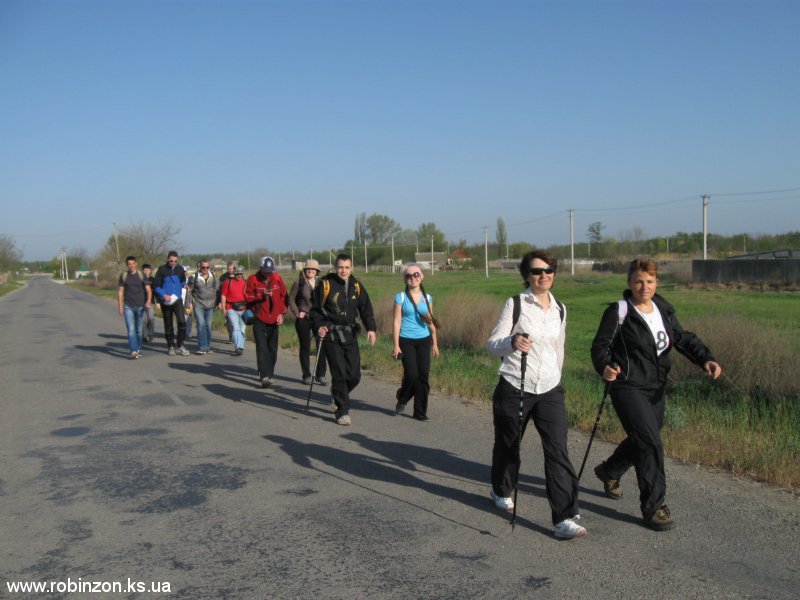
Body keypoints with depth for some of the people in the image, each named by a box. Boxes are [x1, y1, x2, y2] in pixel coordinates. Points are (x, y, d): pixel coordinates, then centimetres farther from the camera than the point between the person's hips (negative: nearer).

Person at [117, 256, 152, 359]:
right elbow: (120, 292, 5)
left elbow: (148, 290, -4)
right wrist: (120, 307, -2)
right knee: (131, 329, -11)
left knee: (138, 329, 10)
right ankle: (133, 351, -19)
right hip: (128, 306, 0)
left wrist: (148, 301, -22)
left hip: (140, 306, 0)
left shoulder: (141, 275, 0)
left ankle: (138, 349, 26)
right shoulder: (123, 276, 3)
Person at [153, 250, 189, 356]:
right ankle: (171, 347, 18)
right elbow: (156, 285, -3)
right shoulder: (162, 270, -2)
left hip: (177, 300, 1)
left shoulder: (180, 269, 6)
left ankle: (180, 346, -5)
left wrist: (183, 285, 3)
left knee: (182, 321, -14)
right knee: (168, 325, 7)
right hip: (166, 301, -1)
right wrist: (163, 295, -15)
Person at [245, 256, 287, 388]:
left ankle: (269, 374, 21)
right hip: (259, 319, -4)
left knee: (272, 349, 10)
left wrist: (281, 313, 3)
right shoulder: (253, 279, -5)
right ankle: (265, 377, -16)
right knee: (262, 348, -12)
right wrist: (261, 296, -22)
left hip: (274, 320, 4)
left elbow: (283, 296, 10)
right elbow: (247, 297, -6)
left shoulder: (277, 279, 4)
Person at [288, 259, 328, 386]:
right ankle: (307, 375, 13)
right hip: (303, 319, -1)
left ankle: (321, 375, 6)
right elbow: (291, 299, 6)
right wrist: (297, 313, -4)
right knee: (305, 347, 4)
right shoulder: (299, 283, 0)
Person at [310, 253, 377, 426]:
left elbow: (366, 309, 6)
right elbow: (316, 309, 2)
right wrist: (319, 326, -14)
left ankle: (338, 396, 33)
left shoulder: (357, 286, 8)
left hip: (350, 335, 4)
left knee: (354, 375, 3)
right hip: (331, 335, -4)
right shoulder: (326, 284, -2)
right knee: (339, 374, -9)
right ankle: (342, 411, 2)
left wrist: (371, 328, -10)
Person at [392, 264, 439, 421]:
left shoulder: (427, 298, 8)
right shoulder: (401, 297, -2)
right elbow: (396, 322, -4)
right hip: (406, 340, -3)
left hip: (424, 341, 3)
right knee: (411, 375, -10)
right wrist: (396, 345, -9)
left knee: (423, 376, 0)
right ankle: (402, 399, 22)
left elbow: (431, 322, 14)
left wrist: (434, 343, 12)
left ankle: (420, 412, 12)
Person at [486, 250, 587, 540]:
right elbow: (492, 345, -12)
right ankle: (502, 491, 43)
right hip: (514, 387, -3)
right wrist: (513, 342, -32)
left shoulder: (560, 310, 8)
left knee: (558, 451, -9)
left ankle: (564, 518, -7)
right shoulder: (515, 304, -6)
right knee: (507, 445, 15)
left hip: (550, 390, 3)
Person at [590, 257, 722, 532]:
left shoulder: (663, 310, 8)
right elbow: (600, 345, -12)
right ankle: (654, 507, -1)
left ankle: (608, 471, 46)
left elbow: (683, 338, 7)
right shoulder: (619, 312, -11)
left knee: (641, 441, 19)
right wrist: (604, 367, -32)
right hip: (629, 388, -7)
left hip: (657, 389, 7)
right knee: (650, 443, -14)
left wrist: (705, 359, -10)